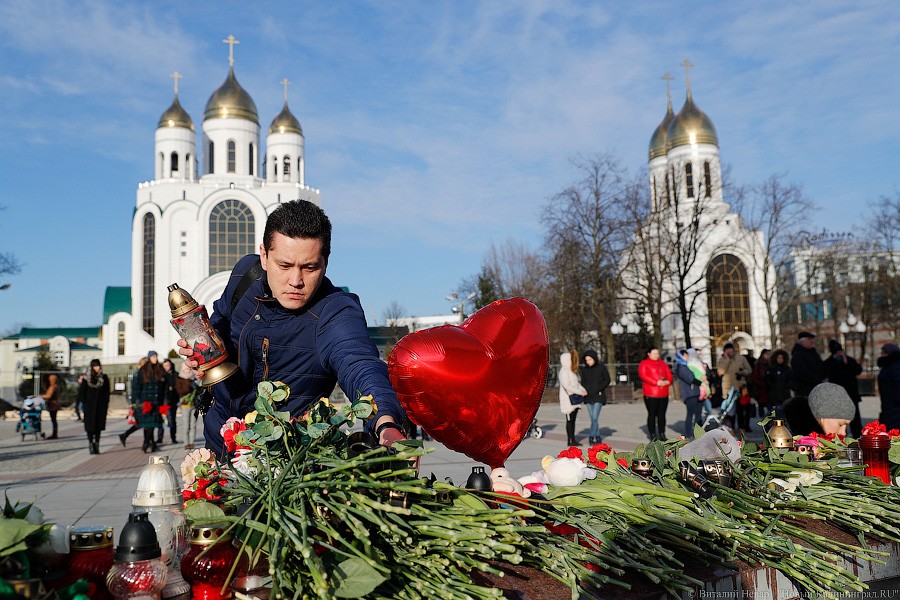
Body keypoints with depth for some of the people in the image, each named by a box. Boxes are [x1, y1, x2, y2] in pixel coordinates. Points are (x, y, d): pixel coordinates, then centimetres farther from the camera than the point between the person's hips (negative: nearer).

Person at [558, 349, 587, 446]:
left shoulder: (572, 371, 16)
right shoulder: (564, 371, -13)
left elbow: (577, 383, 21)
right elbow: (567, 386, -21)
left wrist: (583, 389, 2)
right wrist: (580, 392, -19)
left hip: (575, 399, 9)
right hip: (568, 400, -9)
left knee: (573, 420, 10)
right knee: (569, 420, -4)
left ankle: (573, 439, 15)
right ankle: (570, 440, 0)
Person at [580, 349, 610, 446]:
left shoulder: (602, 367, -3)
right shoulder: (584, 369, 8)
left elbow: (607, 380, 0)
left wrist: (598, 389, -10)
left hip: (598, 396, -4)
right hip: (588, 397, 4)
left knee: (595, 417, -13)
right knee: (593, 418, 7)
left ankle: (592, 437, -6)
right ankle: (597, 437, 15)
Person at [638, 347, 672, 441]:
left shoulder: (662, 363, 18)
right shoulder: (644, 364, 1)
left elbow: (669, 374, 14)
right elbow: (643, 376, -11)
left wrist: (667, 381, -9)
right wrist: (656, 382, -18)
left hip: (664, 394, 5)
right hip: (650, 394, -5)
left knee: (662, 414, 7)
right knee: (652, 414, -2)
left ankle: (662, 434, 13)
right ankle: (652, 435, 4)